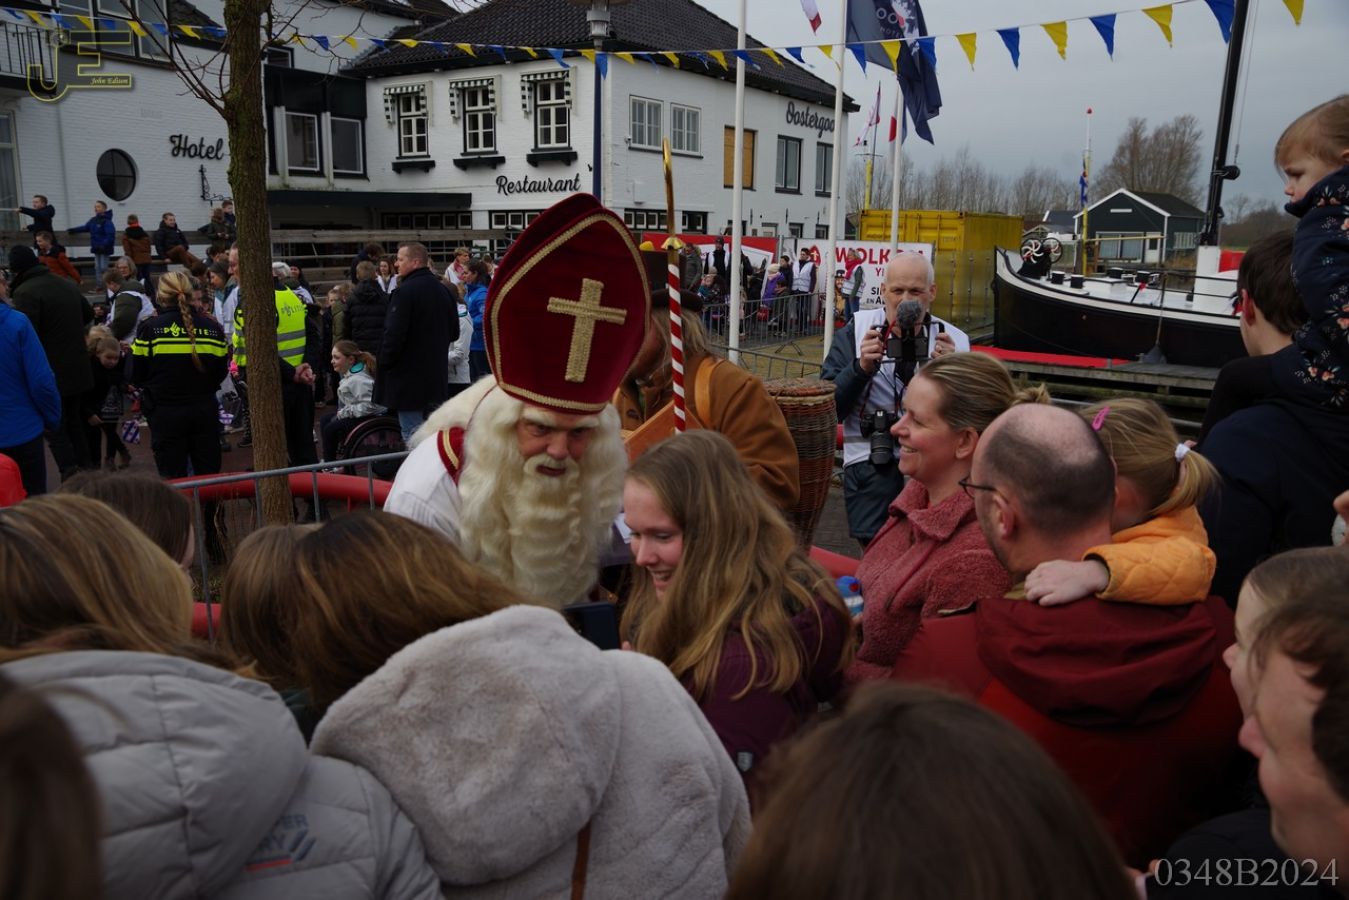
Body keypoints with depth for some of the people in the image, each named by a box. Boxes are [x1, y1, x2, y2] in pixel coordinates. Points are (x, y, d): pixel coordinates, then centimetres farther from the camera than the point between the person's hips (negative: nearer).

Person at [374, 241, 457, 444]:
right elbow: (454, 332, 17)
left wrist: (384, 363, -7)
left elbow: (394, 334, -21)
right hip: (437, 375, 8)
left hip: (409, 377, -8)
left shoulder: (405, 292, -16)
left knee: (412, 436, -3)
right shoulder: (442, 290, 9)